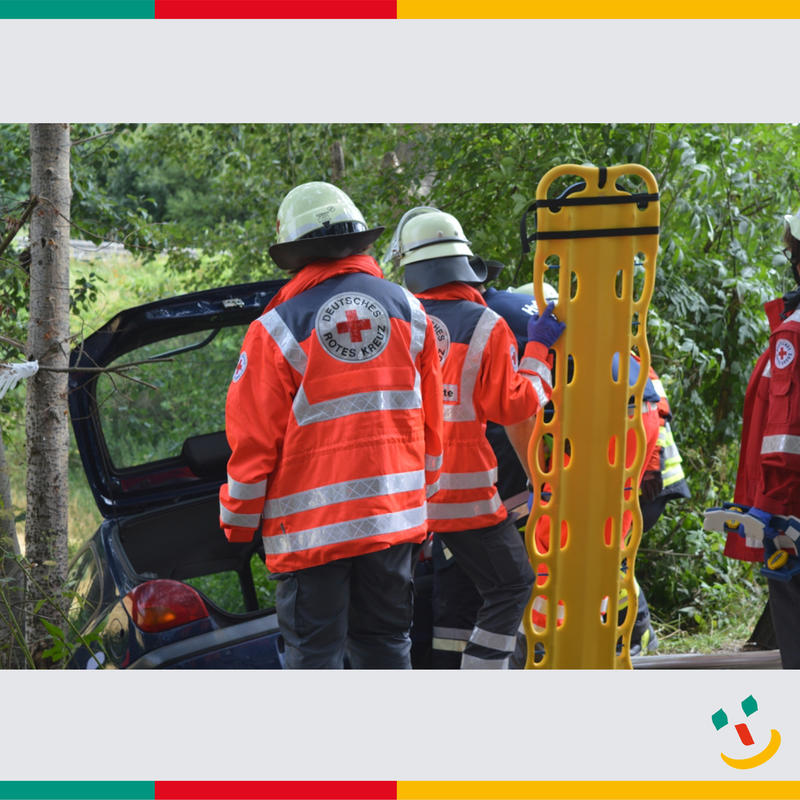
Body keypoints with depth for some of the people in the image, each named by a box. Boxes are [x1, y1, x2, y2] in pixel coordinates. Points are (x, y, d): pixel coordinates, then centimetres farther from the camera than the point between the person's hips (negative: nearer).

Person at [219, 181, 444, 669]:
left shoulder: (280, 327, -8)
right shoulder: (408, 311, 5)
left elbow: (253, 440, -6)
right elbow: (431, 427, 11)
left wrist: (237, 520, 8)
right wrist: (421, 504, 22)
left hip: (311, 523, -4)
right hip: (394, 516, 4)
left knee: (315, 651, 3)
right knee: (385, 642, 15)